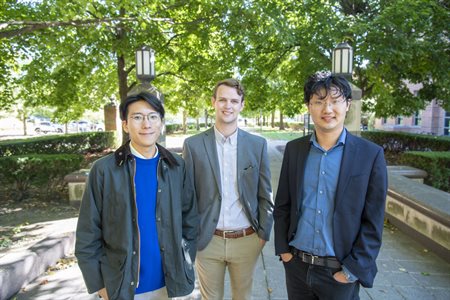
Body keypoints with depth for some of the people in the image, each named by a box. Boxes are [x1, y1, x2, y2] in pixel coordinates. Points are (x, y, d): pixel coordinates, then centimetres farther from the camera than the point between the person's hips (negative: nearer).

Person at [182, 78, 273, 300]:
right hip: (207, 240, 0)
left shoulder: (258, 144, -2)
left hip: (247, 240, 1)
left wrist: (263, 233, 1)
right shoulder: (193, 145, -5)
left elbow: (265, 194, 3)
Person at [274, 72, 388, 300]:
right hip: (296, 264, 3)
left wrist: (353, 270, -9)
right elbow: (282, 205, 5)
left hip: (340, 272, -2)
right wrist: (283, 249, 1)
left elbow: (373, 222, -7)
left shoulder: (371, 155, -9)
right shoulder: (293, 149, -1)